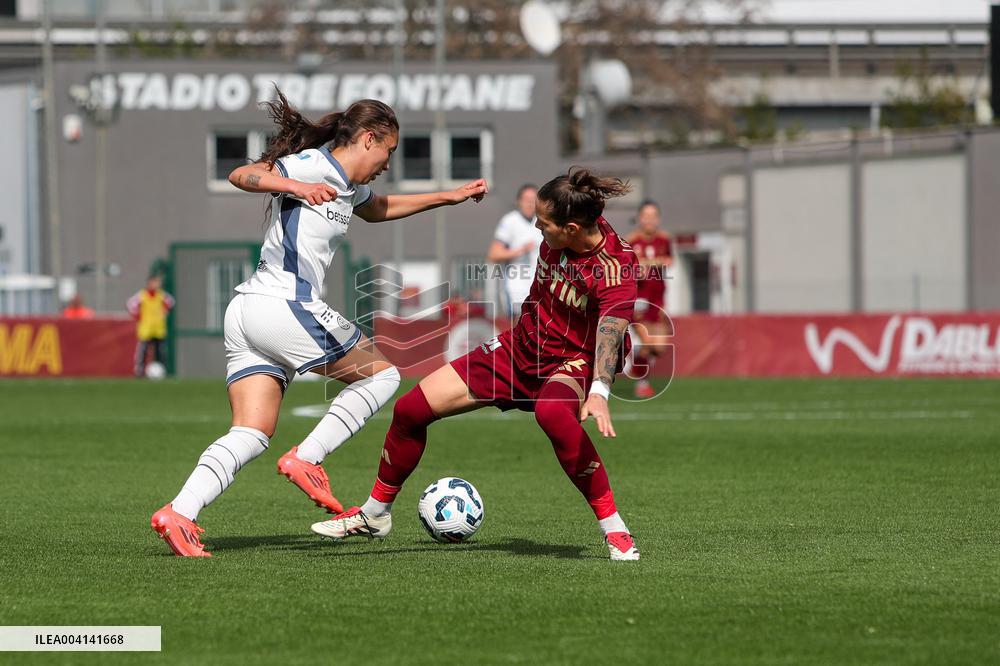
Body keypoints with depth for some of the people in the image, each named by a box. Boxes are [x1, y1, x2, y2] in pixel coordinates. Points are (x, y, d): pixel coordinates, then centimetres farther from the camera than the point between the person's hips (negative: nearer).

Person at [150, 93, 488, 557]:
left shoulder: (349, 188, 23)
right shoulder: (314, 166, -6)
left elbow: (379, 209, 44)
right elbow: (241, 176, -16)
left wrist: (450, 197, 43)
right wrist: (295, 186, -33)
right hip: (285, 307, -9)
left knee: (251, 436, 0)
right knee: (380, 374, 6)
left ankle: (178, 514, -16)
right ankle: (306, 459, -2)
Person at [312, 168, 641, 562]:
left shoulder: (616, 268, -27)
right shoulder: (555, 237, -8)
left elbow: (611, 332, -42)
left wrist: (599, 392, -57)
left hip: (571, 365, -7)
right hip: (520, 347, 7)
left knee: (552, 412, -43)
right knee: (412, 408, 2)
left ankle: (615, 530, -32)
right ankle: (374, 515, 25)